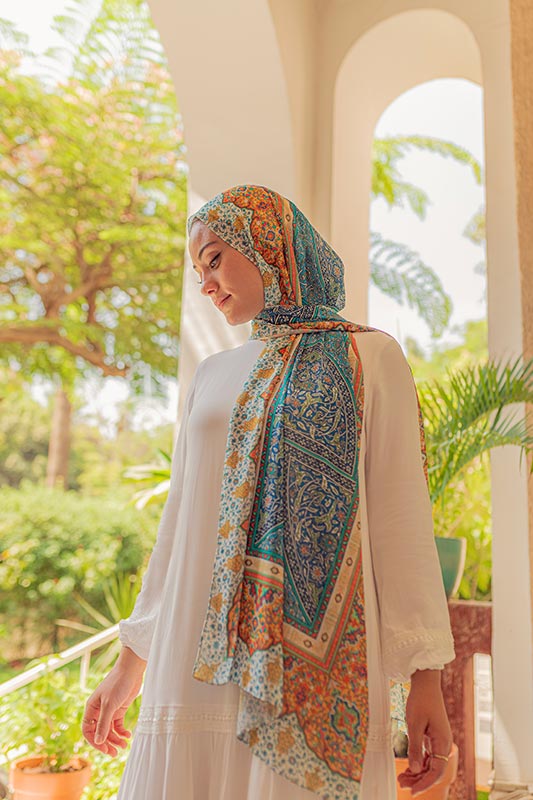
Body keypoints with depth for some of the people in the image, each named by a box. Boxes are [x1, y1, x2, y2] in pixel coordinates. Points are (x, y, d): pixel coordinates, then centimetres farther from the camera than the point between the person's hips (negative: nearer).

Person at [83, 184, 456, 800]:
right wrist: (131, 661, 17)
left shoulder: (368, 358, 2)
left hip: (314, 671, -4)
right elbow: (179, 519, 15)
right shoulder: (213, 375, 15)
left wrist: (425, 677, -8)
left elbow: (401, 516, -3)